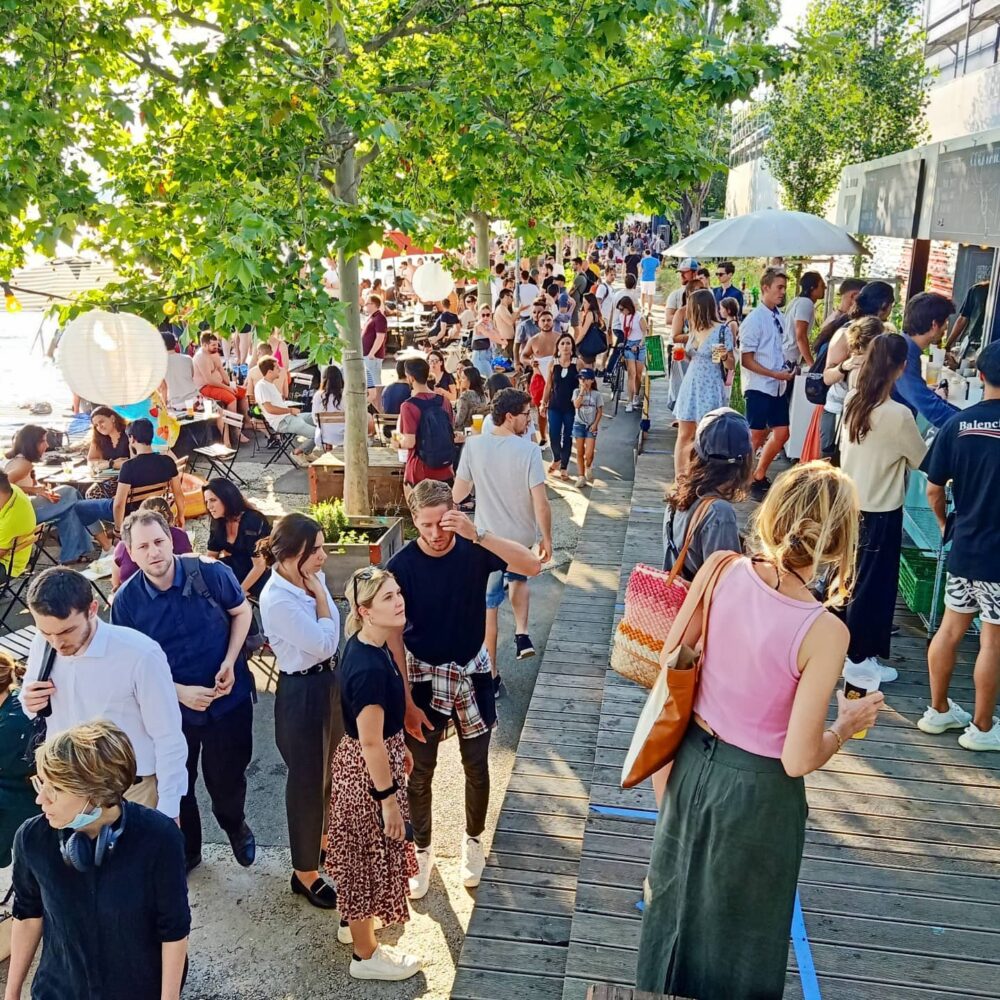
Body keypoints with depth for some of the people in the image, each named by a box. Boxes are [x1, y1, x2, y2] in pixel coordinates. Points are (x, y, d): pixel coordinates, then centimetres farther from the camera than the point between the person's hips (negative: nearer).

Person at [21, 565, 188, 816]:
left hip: (133, 792, -4)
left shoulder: (141, 655, -26)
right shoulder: (42, 645, -9)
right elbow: (36, 708, 10)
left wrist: (167, 814, -12)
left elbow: (169, 740, -17)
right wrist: (30, 704, -13)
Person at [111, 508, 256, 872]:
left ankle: (235, 826, 50)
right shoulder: (127, 600, -16)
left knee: (227, 776, 16)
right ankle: (185, 849, 44)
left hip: (229, 697, 0)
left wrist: (230, 663, -13)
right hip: (171, 706, 1)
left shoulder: (211, 574, -19)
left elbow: (242, 612, 0)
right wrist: (180, 692, -17)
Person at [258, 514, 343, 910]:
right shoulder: (277, 600, -27)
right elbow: (324, 644, -24)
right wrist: (320, 596, -17)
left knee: (330, 769, 25)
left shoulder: (311, 579, -3)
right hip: (302, 692, -8)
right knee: (307, 779, 8)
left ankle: (322, 839, 50)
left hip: (330, 682, 8)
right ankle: (305, 873, 28)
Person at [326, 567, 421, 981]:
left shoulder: (367, 644, -4)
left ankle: (351, 922, 51)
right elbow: (371, 744, -26)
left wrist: (401, 746, 22)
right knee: (369, 857, 11)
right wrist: (389, 800, -17)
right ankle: (366, 956, 32)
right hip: (368, 770, -9)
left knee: (361, 853, 28)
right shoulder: (370, 668, -33)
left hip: (365, 760, 9)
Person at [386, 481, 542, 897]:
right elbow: (393, 636, -13)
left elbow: (533, 566, -30)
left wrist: (478, 534, -40)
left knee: (476, 765, 15)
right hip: (423, 675, -1)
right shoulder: (402, 566, -18)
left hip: (471, 672, 1)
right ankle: (422, 849, 36)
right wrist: (407, 701, -13)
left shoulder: (474, 550, -15)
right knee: (420, 771, 12)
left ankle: (473, 839, 41)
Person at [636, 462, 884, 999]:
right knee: (735, 928, 24)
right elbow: (798, 759, -22)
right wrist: (846, 727, -3)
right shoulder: (824, 632, -28)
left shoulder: (719, 570, -17)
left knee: (678, 897, 31)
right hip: (756, 789, -5)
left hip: (693, 761, 5)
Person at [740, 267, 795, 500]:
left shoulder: (778, 316, 6)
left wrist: (785, 371, 4)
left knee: (781, 433, 10)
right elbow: (746, 360, -14)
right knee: (756, 437, 0)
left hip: (778, 386, 7)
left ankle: (759, 476, 27)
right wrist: (775, 374, -16)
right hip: (759, 387, -7)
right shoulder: (754, 320, -14)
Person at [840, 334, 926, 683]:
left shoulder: (852, 401, -3)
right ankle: (859, 657, 19)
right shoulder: (898, 414, -23)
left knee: (849, 576, 22)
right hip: (881, 511, -7)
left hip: (850, 502, 7)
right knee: (874, 584, 8)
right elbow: (922, 460, -9)